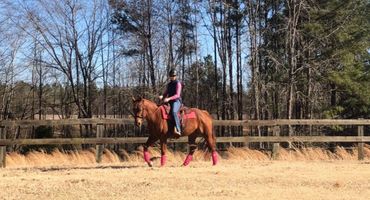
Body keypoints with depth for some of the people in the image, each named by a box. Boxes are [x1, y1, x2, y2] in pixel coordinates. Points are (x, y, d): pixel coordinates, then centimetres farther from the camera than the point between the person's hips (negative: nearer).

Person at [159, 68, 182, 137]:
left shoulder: (178, 84, -3)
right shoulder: (169, 84, 18)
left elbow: (177, 95, -13)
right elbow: (166, 93, 23)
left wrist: (169, 98, -25)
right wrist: (162, 96, -1)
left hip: (176, 101, -8)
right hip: (169, 102, 8)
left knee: (174, 112, -35)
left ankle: (178, 130, -42)